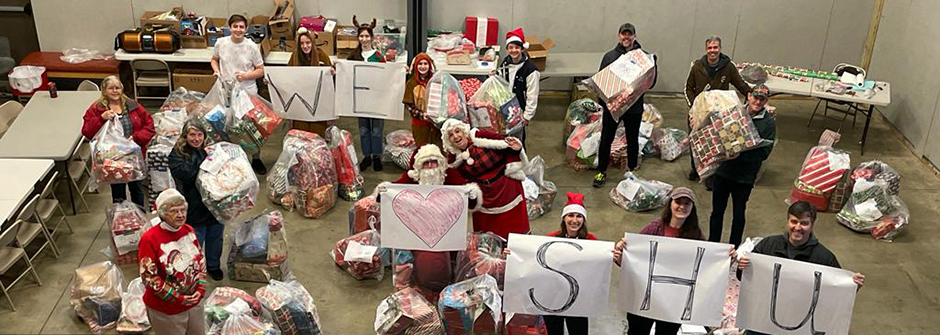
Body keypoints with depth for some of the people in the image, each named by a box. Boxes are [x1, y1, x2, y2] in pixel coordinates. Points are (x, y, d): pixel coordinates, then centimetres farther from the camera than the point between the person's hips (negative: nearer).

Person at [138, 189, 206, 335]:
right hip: (166, 309, -6)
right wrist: (177, 298, -18)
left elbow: (200, 261, 9)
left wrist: (201, 289, -3)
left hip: (195, 302, 6)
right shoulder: (150, 239, -20)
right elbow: (149, 277, -19)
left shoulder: (188, 231, -1)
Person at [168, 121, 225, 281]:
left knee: (215, 238, 20)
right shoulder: (177, 154, -9)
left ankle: (214, 266, 40)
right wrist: (199, 155, -24)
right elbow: (185, 175, -27)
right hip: (194, 207, -4)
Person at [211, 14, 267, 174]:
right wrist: (216, 71, -5)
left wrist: (246, 76, -19)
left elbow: (260, 70, -4)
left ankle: (256, 159, 25)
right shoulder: (221, 43, -5)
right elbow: (214, 60, 14)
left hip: (248, 92, -1)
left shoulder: (252, 47, -11)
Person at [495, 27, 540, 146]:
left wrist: (527, 116, -16)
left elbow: (532, 96, -18)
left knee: (518, 138, 6)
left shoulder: (530, 70, -22)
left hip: (519, 110, -6)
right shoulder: (505, 62, -1)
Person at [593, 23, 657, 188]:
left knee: (633, 140, 14)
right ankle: (601, 172, 22)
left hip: (634, 107, 0)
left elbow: (651, 83, -2)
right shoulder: (609, 56, -1)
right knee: (606, 139, 8)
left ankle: (632, 171, 32)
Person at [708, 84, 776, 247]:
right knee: (717, 211, 12)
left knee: (739, 214, 11)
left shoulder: (768, 123, -6)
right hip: (723, 170, 2)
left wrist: (740, 153, -25)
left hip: (745, 176, -2)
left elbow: (765, 152, -13)